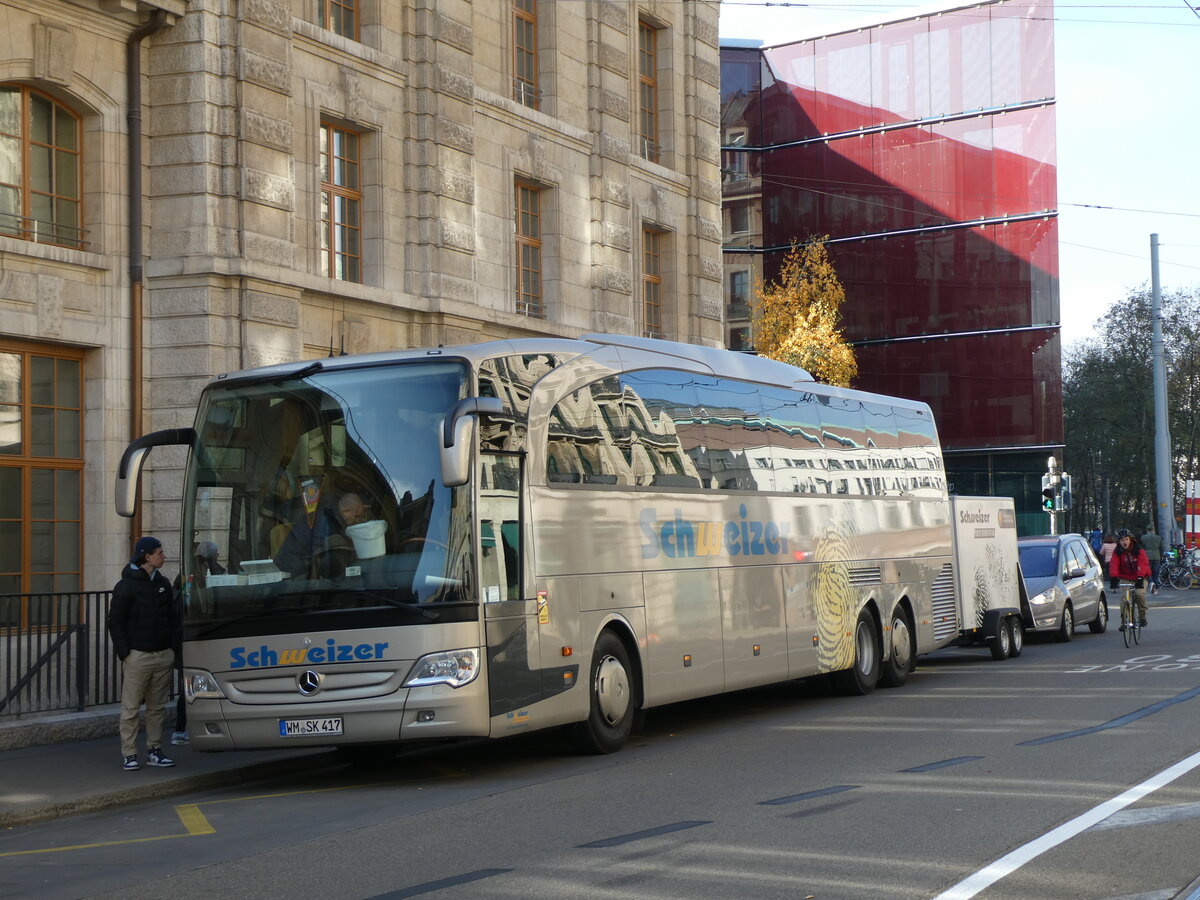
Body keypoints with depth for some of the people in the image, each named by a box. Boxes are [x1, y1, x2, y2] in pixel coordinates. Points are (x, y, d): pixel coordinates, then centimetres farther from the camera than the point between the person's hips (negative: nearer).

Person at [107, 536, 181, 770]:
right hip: (137, 656, -6)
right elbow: (115, 622, -5)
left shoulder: (163, 584, 12)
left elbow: (173, 617, 17)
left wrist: (175, 645, 7)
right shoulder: (126, 586, -6)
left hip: (163, 655, 6)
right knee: (131, 708, -2)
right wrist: (124, 652, -11)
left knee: (158, 707, 9)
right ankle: (128, 754, 2)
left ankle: (154, 750, 16)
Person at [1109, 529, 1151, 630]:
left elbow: (1143, 564, -26)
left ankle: (1142, 617, -6)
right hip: (1125, 578, 2)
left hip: (1139, 578, -2)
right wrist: (1113, 577, -37)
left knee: (1139, 593, -26)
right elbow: (1114, 565, -19)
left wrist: (1140, 577, -43)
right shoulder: (1117, 552, -6)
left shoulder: (1139, 550, -12)